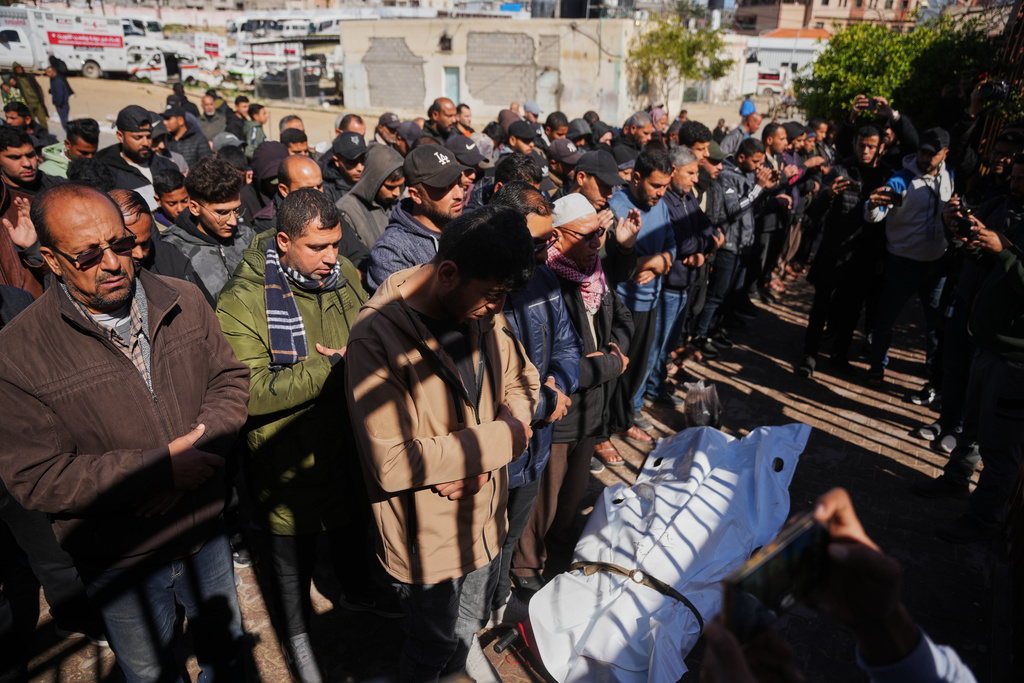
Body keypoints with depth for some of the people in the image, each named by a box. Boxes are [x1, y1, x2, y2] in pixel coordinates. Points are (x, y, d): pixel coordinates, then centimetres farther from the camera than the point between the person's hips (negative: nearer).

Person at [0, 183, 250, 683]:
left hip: (205, 530, 3)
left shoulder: (183, 300, -8)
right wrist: (160, 468, -27)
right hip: (121, 562, -3)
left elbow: (230, 378, -2)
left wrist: (196, 450, -21)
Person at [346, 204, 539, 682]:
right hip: (427, 533, -6)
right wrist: (498, 440, -25)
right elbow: (391, 463, -32)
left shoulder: (483, 314, -8)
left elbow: (523, 382, 2)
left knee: (472, 618, 33)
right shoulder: (377, 337, -29)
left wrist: (480, 460, -15)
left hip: (485, 512, 6)